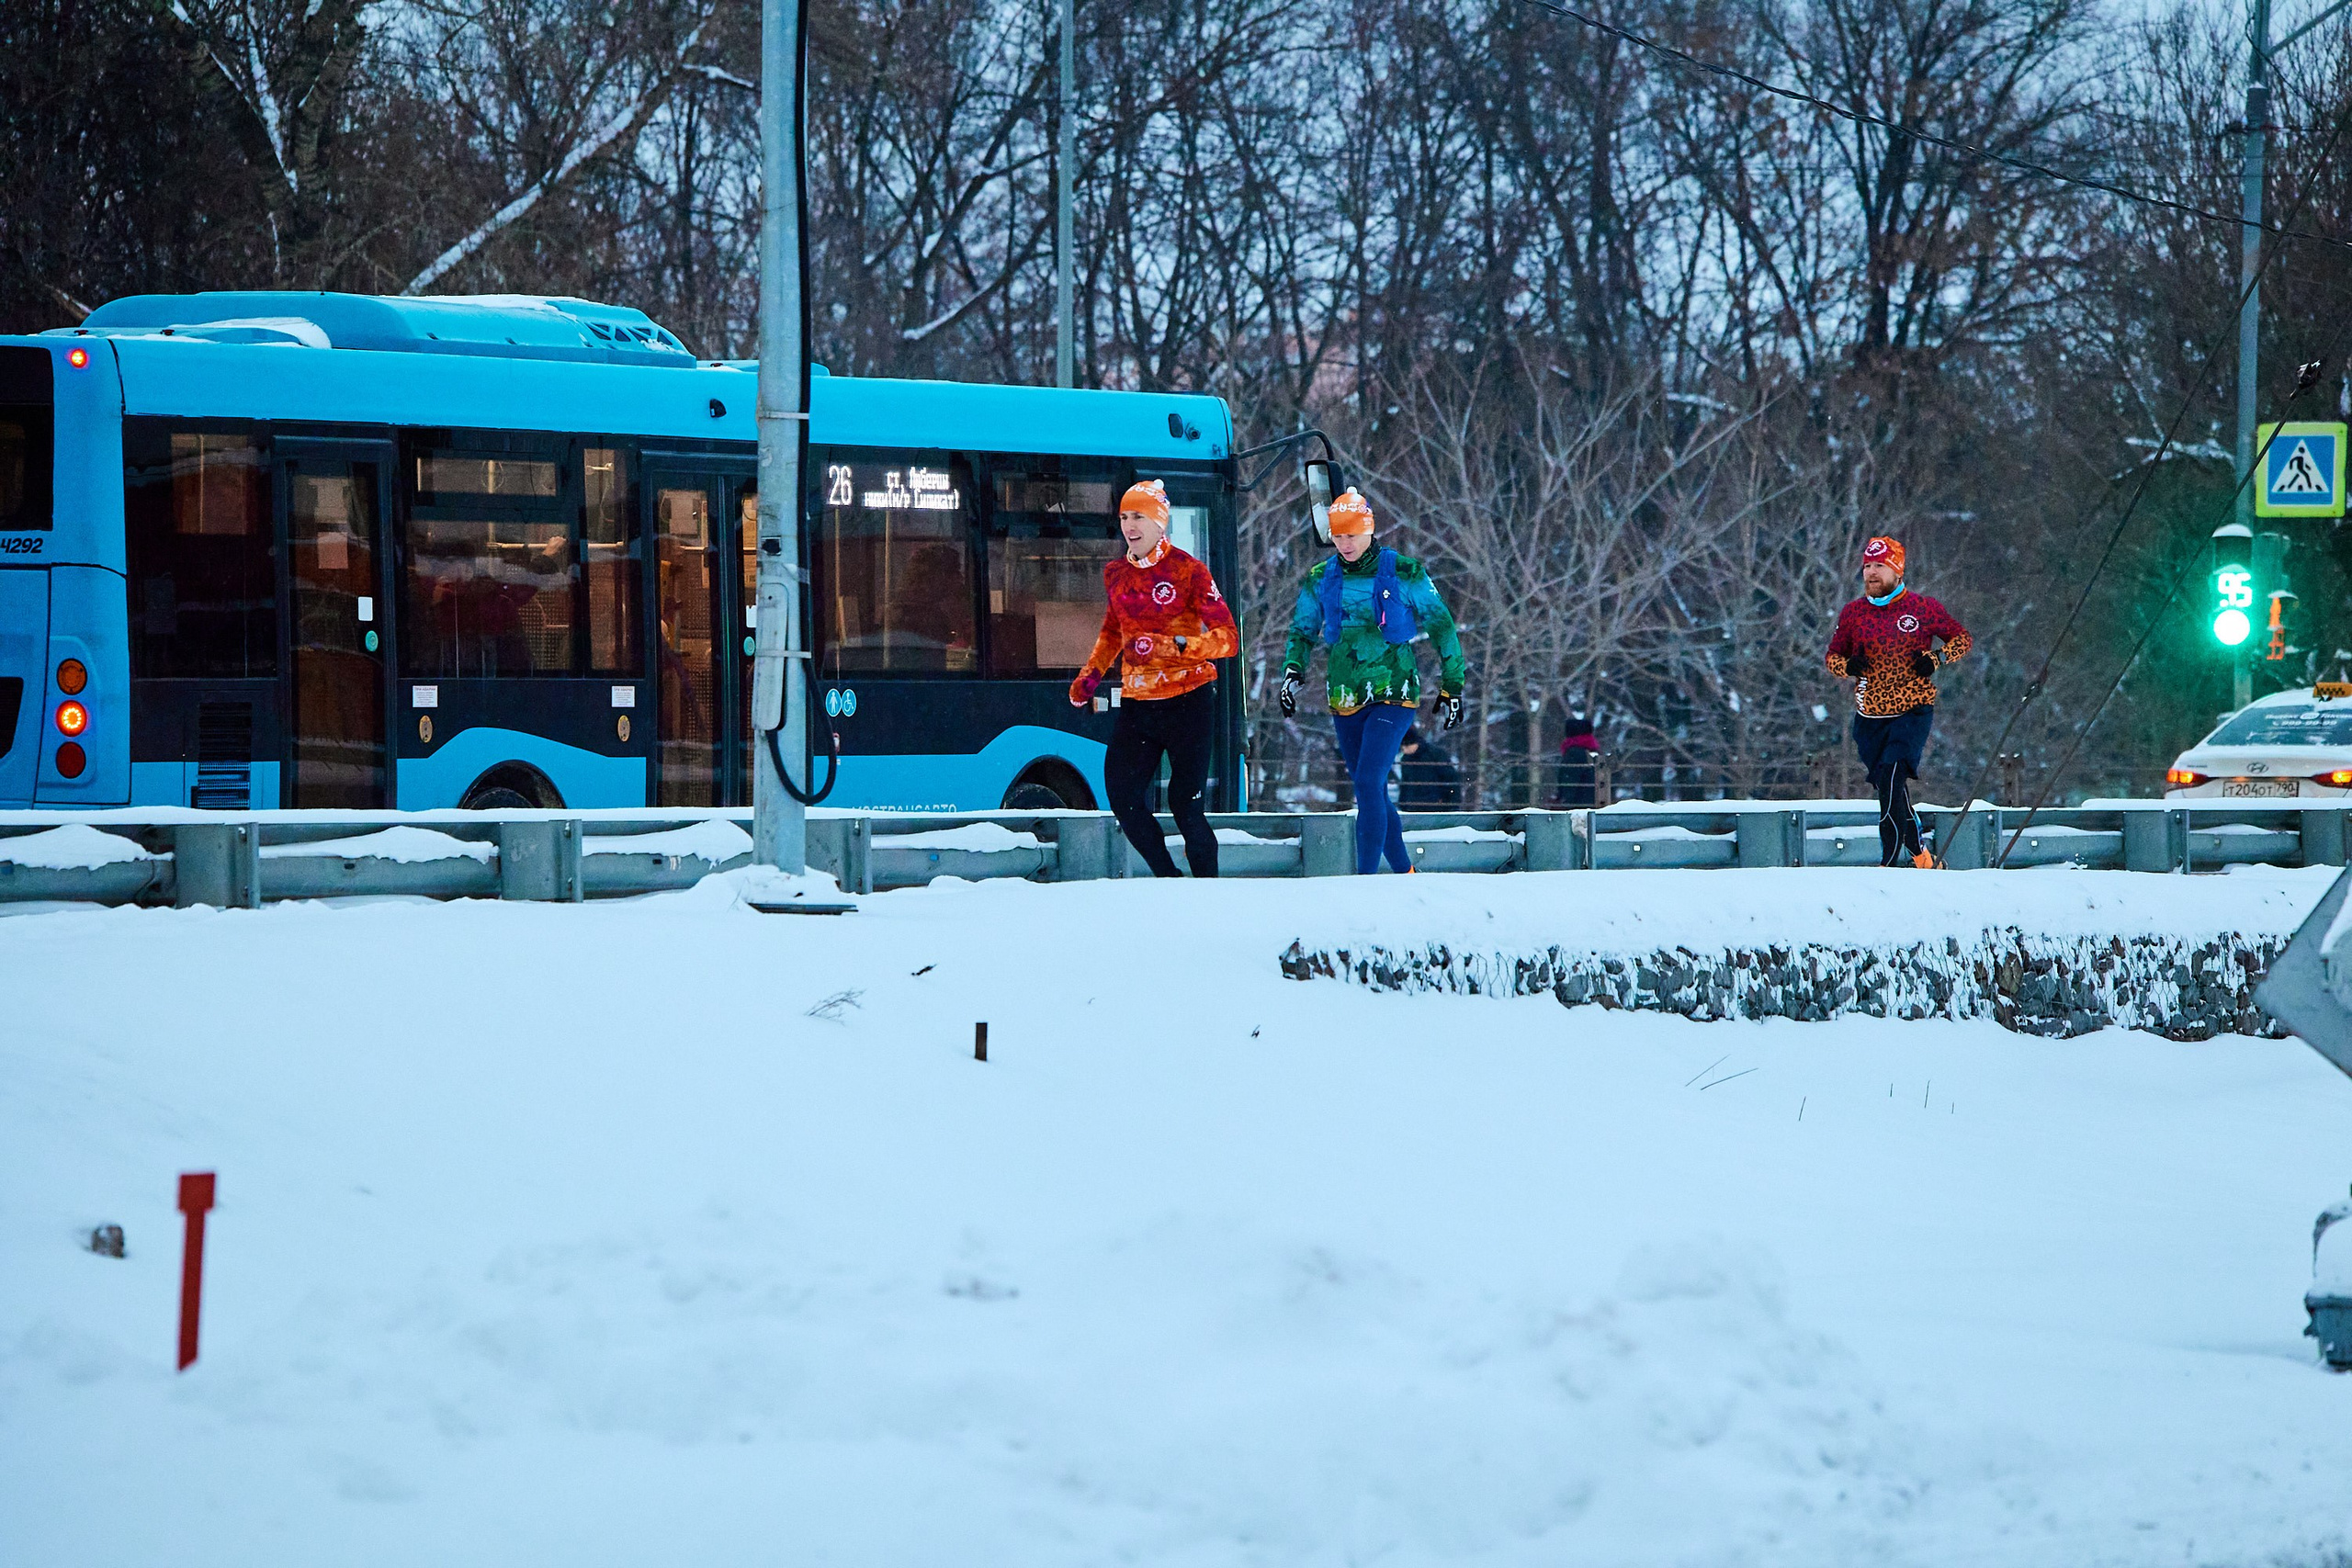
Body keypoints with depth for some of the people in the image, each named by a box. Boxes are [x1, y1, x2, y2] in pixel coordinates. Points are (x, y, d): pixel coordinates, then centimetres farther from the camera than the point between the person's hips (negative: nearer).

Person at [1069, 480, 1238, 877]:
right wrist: (1091, 674, 15)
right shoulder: (1115, 573, 9)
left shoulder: (1188, 571, -8)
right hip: (1136, 705, 5)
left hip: (1187, 702, -5)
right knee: (1124, 798, -4)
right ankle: (1169, 881, 12)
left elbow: (1228, 638, -12)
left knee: (1185, 805, -6)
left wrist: (1176, 646, -26)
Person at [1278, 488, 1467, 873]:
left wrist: (1452, 686, 6)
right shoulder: (1320, 580, 5)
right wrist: (1293, 672, -3)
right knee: (1372, 793, 9)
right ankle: (1404, 872, 22)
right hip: (1346, 699, 5)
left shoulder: (1403, 574, -4)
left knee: (1369, 784, -18)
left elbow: (1442, 628, 4)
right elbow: (1302, 632, 16)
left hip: (1393, 695, -4)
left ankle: (1367, 877, -19)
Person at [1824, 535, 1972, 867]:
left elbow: (1962, 638, 8)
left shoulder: (1922, 608, -3)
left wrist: (1936, 658, -11)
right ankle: (1920, 855, 29)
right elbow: (1833, 656, 14)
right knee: (1890, 791, 9)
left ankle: (1889, 863, -20)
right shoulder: (1853, 613, 4)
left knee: (1890, 776, -23)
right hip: (1870, 717, 4)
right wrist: (1847, 666, -9)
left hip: (1913, 712, -4)